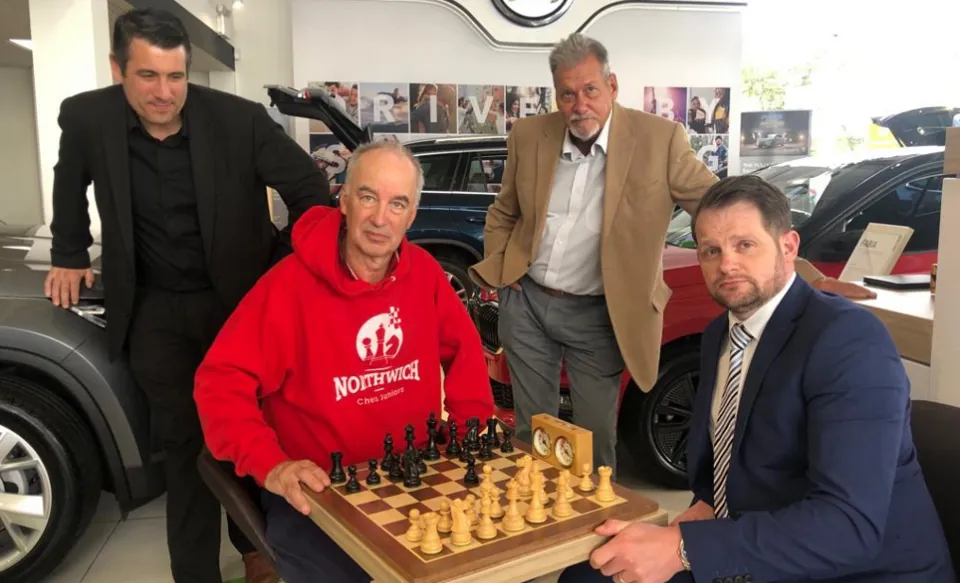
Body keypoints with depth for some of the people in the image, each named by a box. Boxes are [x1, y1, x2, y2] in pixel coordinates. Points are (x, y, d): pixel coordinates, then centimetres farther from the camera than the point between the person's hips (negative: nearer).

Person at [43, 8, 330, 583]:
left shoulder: (241, 119, -18)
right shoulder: (86, 118, -9)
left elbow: (311, 190, -8)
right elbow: (71, 183, 13)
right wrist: (70, 255, 16)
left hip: (239, 300, -1)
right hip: (155, 311, 2)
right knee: (184, 442, 10)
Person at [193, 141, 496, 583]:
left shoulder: (423, 272, 0)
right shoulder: (291, 283, -16)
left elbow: (462, 350, 12)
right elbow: (221, 381, -16)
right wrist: (270, 466, -28)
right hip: (318, 493, -4)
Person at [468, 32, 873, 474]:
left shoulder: (658, 139, -12)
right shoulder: (528, 136, -2)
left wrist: (806, 276, -18)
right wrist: (497, 269, -1)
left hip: (596, 316, -2)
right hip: (525, 303, 3)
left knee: (594, 443, 8)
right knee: (531, 433, 16)